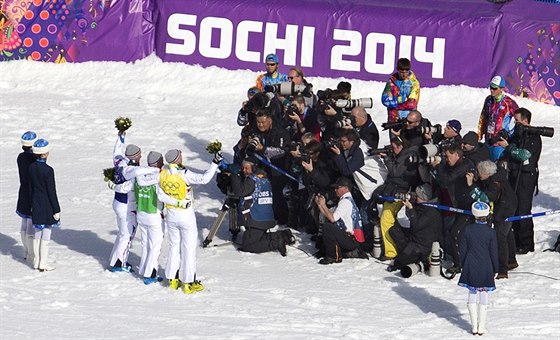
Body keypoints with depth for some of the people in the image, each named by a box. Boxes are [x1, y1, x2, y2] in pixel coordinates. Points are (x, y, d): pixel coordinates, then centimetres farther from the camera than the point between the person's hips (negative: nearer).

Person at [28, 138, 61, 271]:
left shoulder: (32, 167, -2)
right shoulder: (48, 171, -20)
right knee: (46, 232, 3)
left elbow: (30, 187, 7)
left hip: (36, 205, 6)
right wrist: (56, 210, -8)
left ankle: (36, 261, 22)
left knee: (38, 232, 16)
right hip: (47, 205, -6)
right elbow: (52, 192, -16)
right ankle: (43, 263, 6)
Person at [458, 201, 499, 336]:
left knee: (472, 294, 10)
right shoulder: (490, 232, -10)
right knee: (484, 295, 7)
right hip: (485, 268, -1)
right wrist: (495, 269, 7)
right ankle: (481, 327, 8)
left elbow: (463, 249, 0)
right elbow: (494, 252, -4)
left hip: (471, 268, 1)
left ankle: (474, 326, 10)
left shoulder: (468, 229, -7)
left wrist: (463, 265, 14)